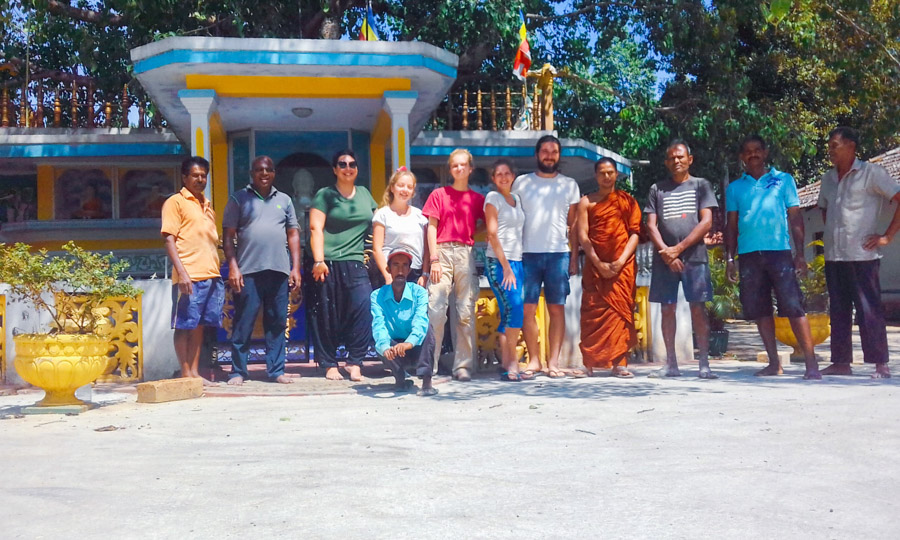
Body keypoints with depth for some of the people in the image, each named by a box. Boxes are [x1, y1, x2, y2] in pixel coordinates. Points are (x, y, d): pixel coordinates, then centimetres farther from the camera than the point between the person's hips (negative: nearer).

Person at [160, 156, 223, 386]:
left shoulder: (207, 205, 21)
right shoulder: (175, 202, 0)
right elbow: (169, 240, -8)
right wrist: (182, 272, -17)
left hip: (211, 275, 7)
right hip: (189, 277, -7)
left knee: (199, 325, 9)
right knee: (184, 325, -2)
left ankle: (195, 371, 15)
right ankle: (185, 373, 4)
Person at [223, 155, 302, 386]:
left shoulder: (284, 200, 16)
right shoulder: (238, 199, 7)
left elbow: (293, 234, 15)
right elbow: (228, 236, 3)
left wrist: (296, 268, 7)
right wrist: (233, 267, -7)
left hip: (279, 271, 3)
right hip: (248, 271, -3)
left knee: (277, 323, 5)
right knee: (243, 324, -1)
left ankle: (276, 370, 11)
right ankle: (238, 371, 8)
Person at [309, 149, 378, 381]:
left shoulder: (364, 194, 18)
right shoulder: (325, 195, 4)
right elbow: (316, 228, -3)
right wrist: (318, 260, -12)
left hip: (355, 263, 3)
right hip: (328, 264, -3)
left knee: (363, 307, -13)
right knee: (328, 315, 0)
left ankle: (355, 362, -6)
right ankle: (330, 365, 9)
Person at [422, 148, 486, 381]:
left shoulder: (477, 199, 13)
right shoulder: (439, 194, 9)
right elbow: (431, 228, 4)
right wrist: (434, 259, -5)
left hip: (466, 255, 2)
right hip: (442, 252, -2)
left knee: (467, 312, 0)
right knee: (435, 310, -9)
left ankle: (463, 366, 5)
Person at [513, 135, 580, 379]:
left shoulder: (569, 185, 12)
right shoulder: (522, 182, 9)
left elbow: (573, 225, 12)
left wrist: (574, 257, 5)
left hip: (559, 253, 1)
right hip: (528, 253, 0)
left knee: (557, 309, 0)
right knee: (527, 308, -3)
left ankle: (553, 362, 5)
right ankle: (534, 360, 6)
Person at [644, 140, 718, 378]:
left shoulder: (701, 185, 8)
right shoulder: (657, 189, 13)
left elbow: (706, 222, -1)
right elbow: (651, 225, 6)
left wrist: (678, 248, -9)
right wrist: (665, 252, -9)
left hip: (694, 256, -2)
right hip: (664, 258, 2)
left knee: (698, 308, -5)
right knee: (667, 309, 2)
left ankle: (704, 364, -3)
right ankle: (671, 364, 7)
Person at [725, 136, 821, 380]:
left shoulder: (783, 180, 10)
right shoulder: (735, 188, 15)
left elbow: (795, 217, 7)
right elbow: (731, 225, 15)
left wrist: (800, 253, -1)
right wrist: (730, 259, 7)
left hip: (779, 252, -3)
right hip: (748, 255, 3)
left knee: (793, 306, -10)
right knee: (760, 310, 5)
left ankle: (811, 363, -9)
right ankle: (774, 362, 13)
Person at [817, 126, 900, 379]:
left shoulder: (870, 172, -4)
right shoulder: (828, 179, 15)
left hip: (862, 254, -6)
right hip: (833, 255, 6)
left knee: (868, 309, -6)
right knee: (839, 311, 9)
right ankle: (841, 361, 15)